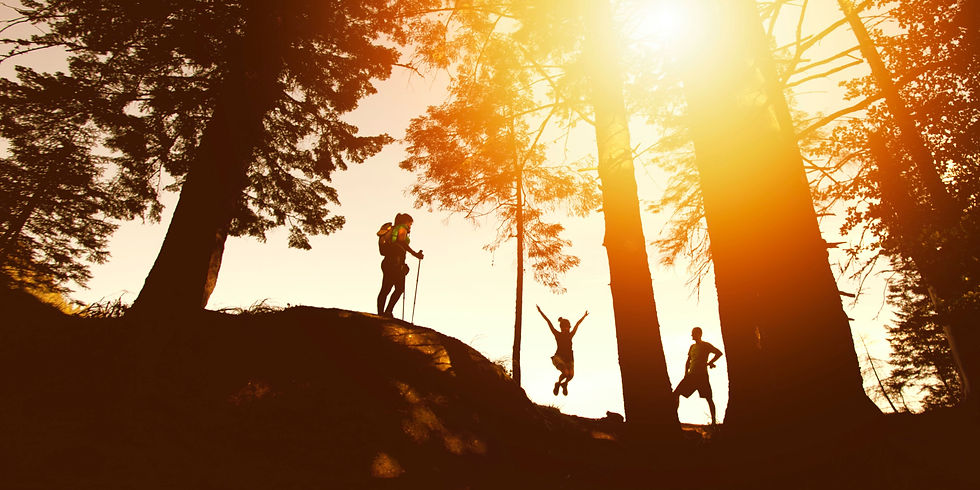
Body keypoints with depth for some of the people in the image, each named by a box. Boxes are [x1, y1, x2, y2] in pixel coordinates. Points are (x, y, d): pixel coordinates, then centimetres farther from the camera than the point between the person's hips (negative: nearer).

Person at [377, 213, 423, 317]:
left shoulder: (392, 229, 24)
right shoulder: (402, 228, 0)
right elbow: (401, 241, -17)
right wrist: (415, 254, -18)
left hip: (387, 261, 8)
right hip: (396, 262, -8)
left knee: (385, 289, 5)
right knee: (399, 289, -4)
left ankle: (380, 313, 3)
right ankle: (388, 311, -13)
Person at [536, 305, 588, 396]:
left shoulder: (570, 335, 11)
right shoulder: (557, 334, 1)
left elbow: (577, 324, 22)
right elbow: (549, 322, -2)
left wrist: (584, 316, 33)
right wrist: (540, 312, -3)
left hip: (569, 358, 4)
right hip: (559, 357, -4)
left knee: (571, 374, -16)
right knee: (565, 372, -25)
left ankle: (564, 384, 19)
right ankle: (558, 384, 7)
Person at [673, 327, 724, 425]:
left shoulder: (706, 345, -1)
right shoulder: (692, 346, 17)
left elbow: (719, 353, -8)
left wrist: (709, 363, -8)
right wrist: (686, 374, 12)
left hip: (702, 375, -6)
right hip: (691, 375, 6)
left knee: (708, 398, -3)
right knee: (676, 393, -4)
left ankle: (713, 421, 5)